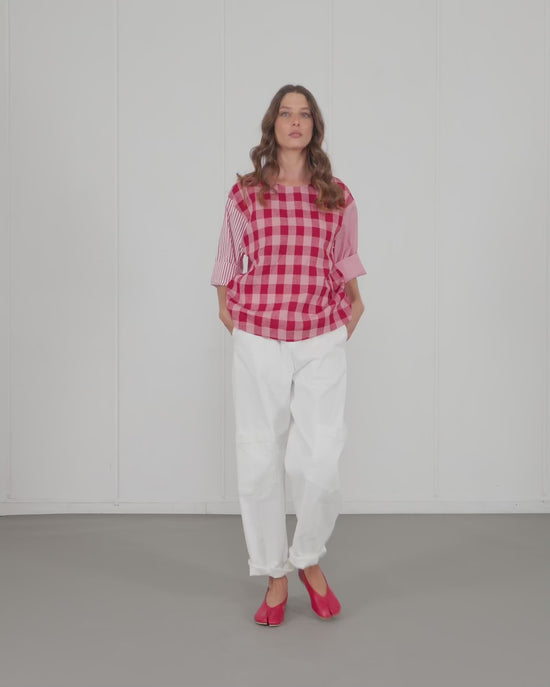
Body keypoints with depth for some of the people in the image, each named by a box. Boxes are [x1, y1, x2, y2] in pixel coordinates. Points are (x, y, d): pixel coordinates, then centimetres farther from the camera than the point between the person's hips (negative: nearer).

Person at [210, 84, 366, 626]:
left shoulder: (337, 196, 7)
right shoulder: (245, 193, 3)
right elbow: (228, 262, 13)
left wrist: (354, 305, 19)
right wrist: (229, 312, 12)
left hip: (322, 342, 1)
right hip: (259, 342, 0)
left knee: (320, 462, -6)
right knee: (259, 461, 3)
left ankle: (310, 559, 23)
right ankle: (275, 576, 22)